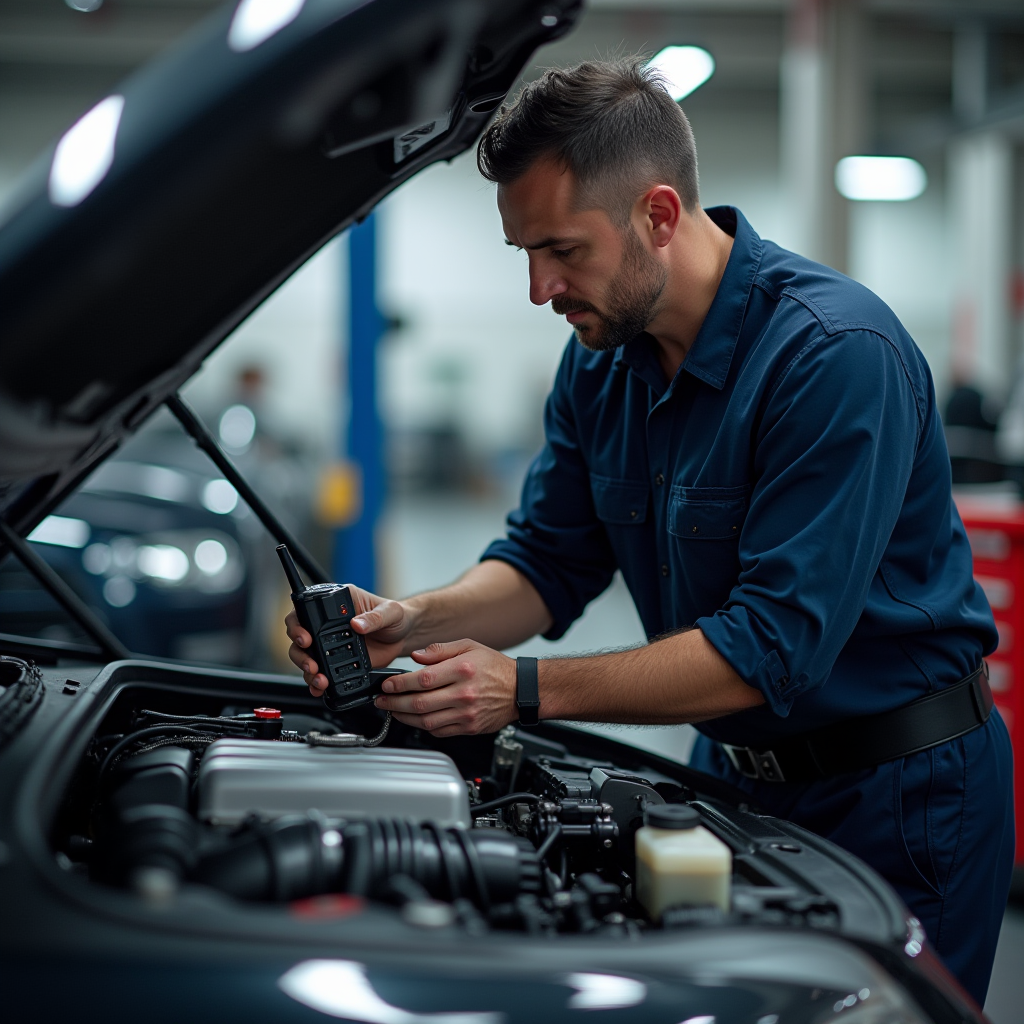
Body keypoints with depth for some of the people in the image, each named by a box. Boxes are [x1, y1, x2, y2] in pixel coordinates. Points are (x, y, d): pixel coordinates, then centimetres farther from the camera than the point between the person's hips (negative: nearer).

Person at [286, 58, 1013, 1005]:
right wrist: (413, 625, -16)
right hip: (734, 772, 7)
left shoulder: (837, 352, -26)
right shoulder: (603, 358, -1)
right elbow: (549, 559, 5)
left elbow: (773, 644, -29)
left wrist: (525, 690, -30)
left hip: (897, 794, -7)